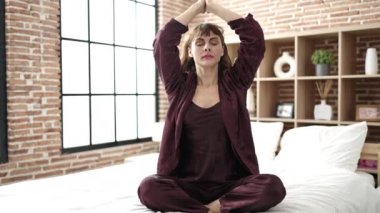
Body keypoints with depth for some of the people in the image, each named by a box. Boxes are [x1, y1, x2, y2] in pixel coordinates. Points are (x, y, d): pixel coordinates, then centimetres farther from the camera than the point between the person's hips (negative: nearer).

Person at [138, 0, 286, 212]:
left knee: (274, 187, -28)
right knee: (148, 188, -29)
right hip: (187, 184, 0)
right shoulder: (179, 86, 6)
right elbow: (163, 41, -5)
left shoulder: (234, 84, 5)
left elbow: (255, 36, -3)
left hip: (231, 183, 0)